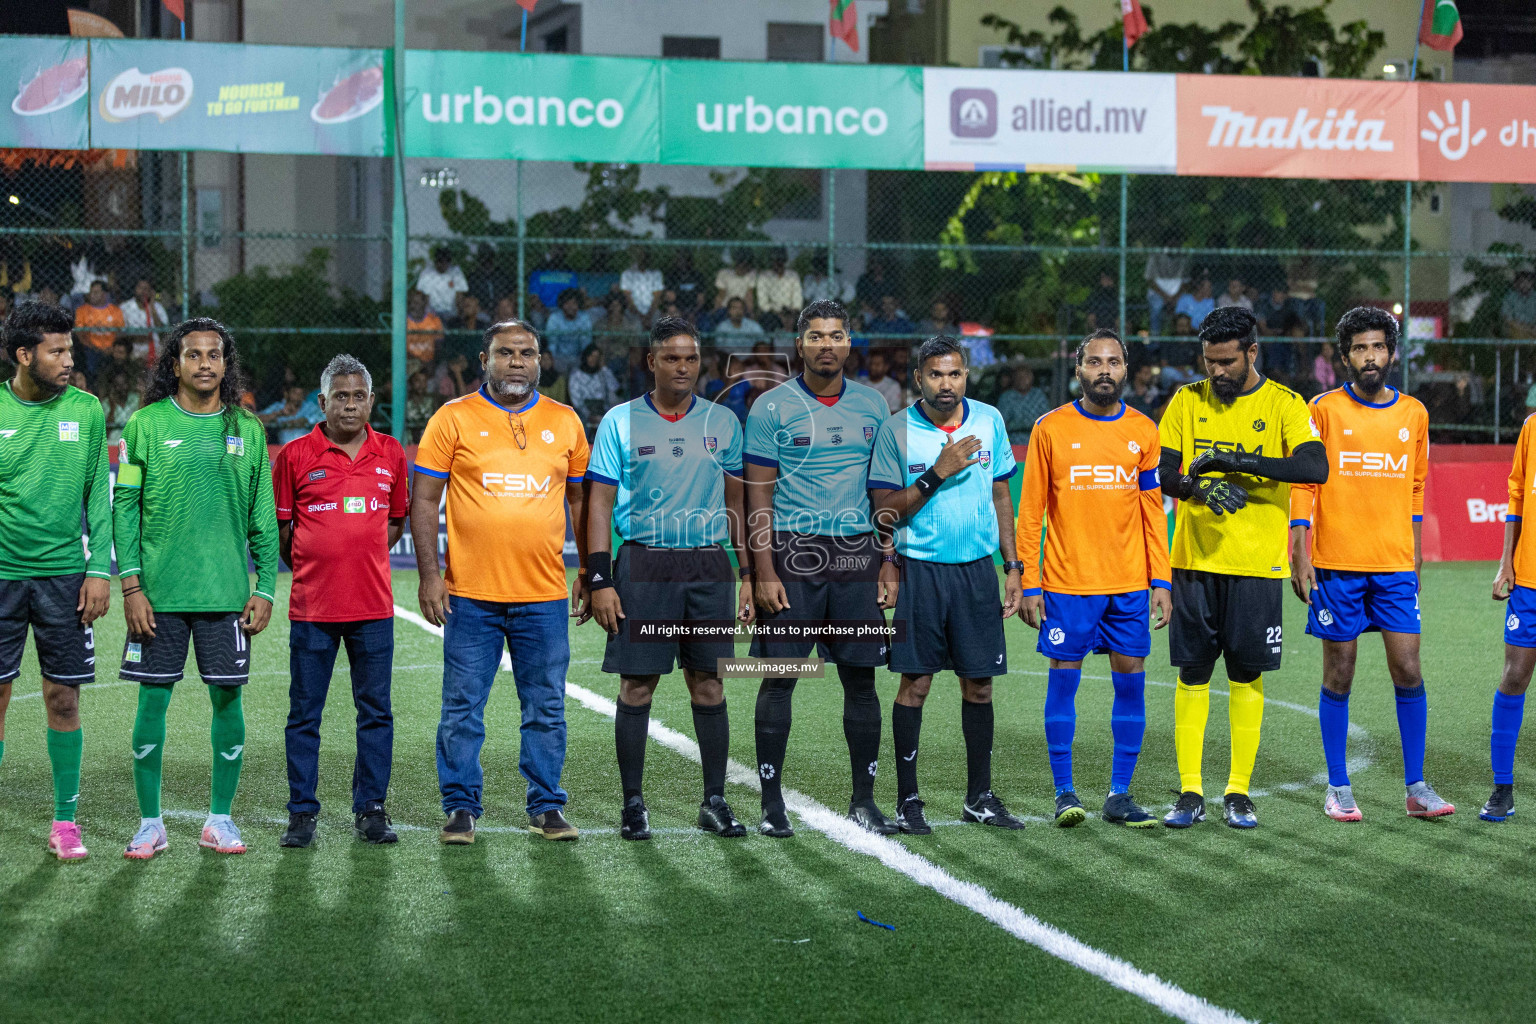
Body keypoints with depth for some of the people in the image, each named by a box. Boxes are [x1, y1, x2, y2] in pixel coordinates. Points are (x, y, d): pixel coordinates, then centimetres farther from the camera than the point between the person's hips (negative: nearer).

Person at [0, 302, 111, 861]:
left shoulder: (85, 411, 3)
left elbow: (100, 496, 7)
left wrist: (100, 570, 0)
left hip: (64, 575, 1)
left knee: (63, 699, 3)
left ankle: (65, 820, 13)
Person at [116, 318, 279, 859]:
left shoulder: (247, 430, 7)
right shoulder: (146, 424, 2)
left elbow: (263, 517, 10)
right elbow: (124, 506, 1)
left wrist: (265, 587, 3)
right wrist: (131, 585, -7)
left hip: (227, 591, 2)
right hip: (158, 591, -1)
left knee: (228, 699, 2)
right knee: (153, 700, 1)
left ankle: (220, 819, 14)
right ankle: (150, 822, 11)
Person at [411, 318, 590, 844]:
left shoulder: (565, 421, 9)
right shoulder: (453, 419, 1)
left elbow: (582, 499, 16)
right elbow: (424, 499, 0)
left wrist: (589, 573, 11)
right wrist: (429, 574, -7)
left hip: (544, 596, 2)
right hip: (470, 593, -2)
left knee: (547, 709, 6)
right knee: (462, 708, 2)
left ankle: (546, 808, 16)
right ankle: (461, 808, 12)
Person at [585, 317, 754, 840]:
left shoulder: (723, 423, 9)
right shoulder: (620, 421, 1)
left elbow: (738, 503, 14)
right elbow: (599, 503, 0)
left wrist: (749, 576, 9)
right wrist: (599, 581, -7)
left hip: (709, 568, 2)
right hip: (643, 566, -2)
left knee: (709, 685, 3)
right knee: (637, 685, -1)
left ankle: (715, 801, 11)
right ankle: (633, 803, 8)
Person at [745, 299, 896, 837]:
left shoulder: (872, 405, 9)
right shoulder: (771, 407, -1)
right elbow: (758, 494, -3)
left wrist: (890, 564, 6)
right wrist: (763, 572, -10)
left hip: (857, 555, 3)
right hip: (792, 554, -3)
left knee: (861, 678, 4)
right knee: (779, 679, -1)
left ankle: (864, 799, 12)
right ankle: (772, 802, 6)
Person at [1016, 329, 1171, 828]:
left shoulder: (1143, 431, 6)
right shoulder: (1051, 428, -1)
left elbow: (1153, 512, 9)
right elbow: (1030, 511, 1)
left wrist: (1161, 582, 2)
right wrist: (1029, 583, -5)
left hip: (1130, 582, 2)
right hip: (1067, 581, -2)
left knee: (1131, 678, 2)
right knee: (1064, 677, 0)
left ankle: (1119, 795, 10)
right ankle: (1064, 792, 8)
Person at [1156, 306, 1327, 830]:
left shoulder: (1283, 404, -1)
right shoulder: (1187, 400, 6)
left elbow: (1316, 467, -16)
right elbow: (1161, 472, 1)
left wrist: (1240, 460, -24)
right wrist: (1198, 487, -21)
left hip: (1257, 564, -2)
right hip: (1195, 560, 2)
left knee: (1247, 677, 3)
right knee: (1192, 675, 2)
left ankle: (1239, 792, 12)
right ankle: (1190, 792, 8)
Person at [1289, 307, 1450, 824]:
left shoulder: (1414, 413, 9)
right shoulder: (1324, 409, -1)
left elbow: (1415, 487, 18)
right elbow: (1302, 483, -1)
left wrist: (1415, 552, 16)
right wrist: (1298, 554, -7)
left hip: (1395, 566, 2)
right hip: (1336, 565, -2)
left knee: (1408, 671, -2)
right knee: (1339, 675, 3)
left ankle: (1416, 787, 7)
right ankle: (1338, 788, 12)